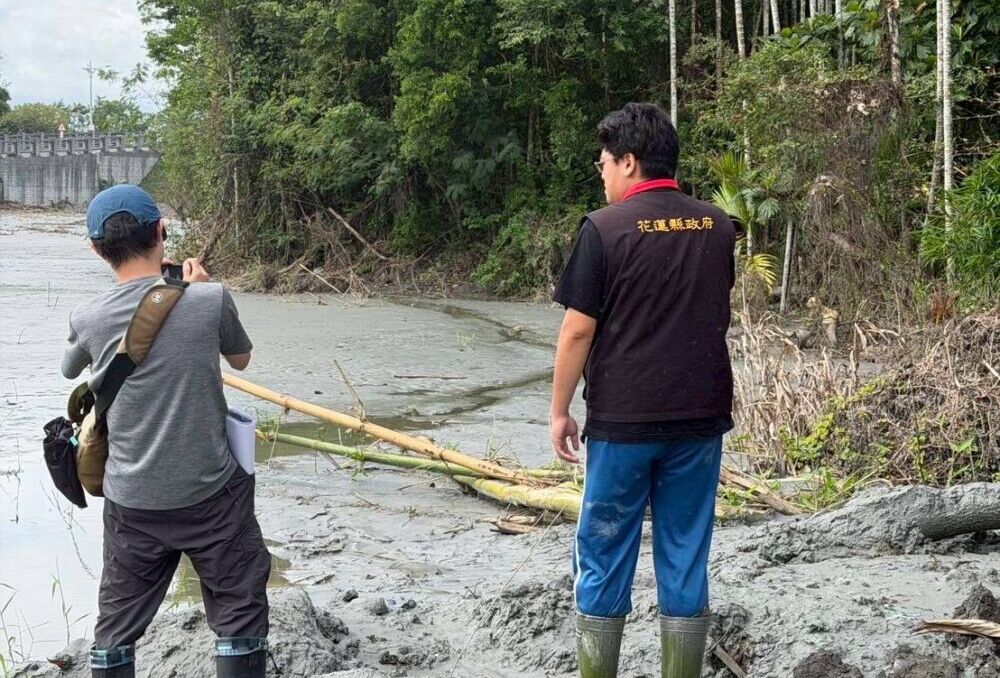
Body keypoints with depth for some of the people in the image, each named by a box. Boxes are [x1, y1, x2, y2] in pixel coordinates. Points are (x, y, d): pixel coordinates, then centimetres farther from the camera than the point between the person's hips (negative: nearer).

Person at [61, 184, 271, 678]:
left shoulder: (88, 319, -7)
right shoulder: (210, 299, -13)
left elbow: (69, 370, 17)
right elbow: (241, 358, 7)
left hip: (132, 502, 2)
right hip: (212, 494, -2)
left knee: (116, 624, 15)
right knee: (239, 613, 9)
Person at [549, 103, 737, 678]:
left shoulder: (605, 229, -10)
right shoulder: (718, 227, 6)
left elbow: (578, 330, -10)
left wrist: (560, 410, -1)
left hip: (621, 420, -4)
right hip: (700, 417, 4)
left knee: (604, 560, 8)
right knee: (686, 561, 8)